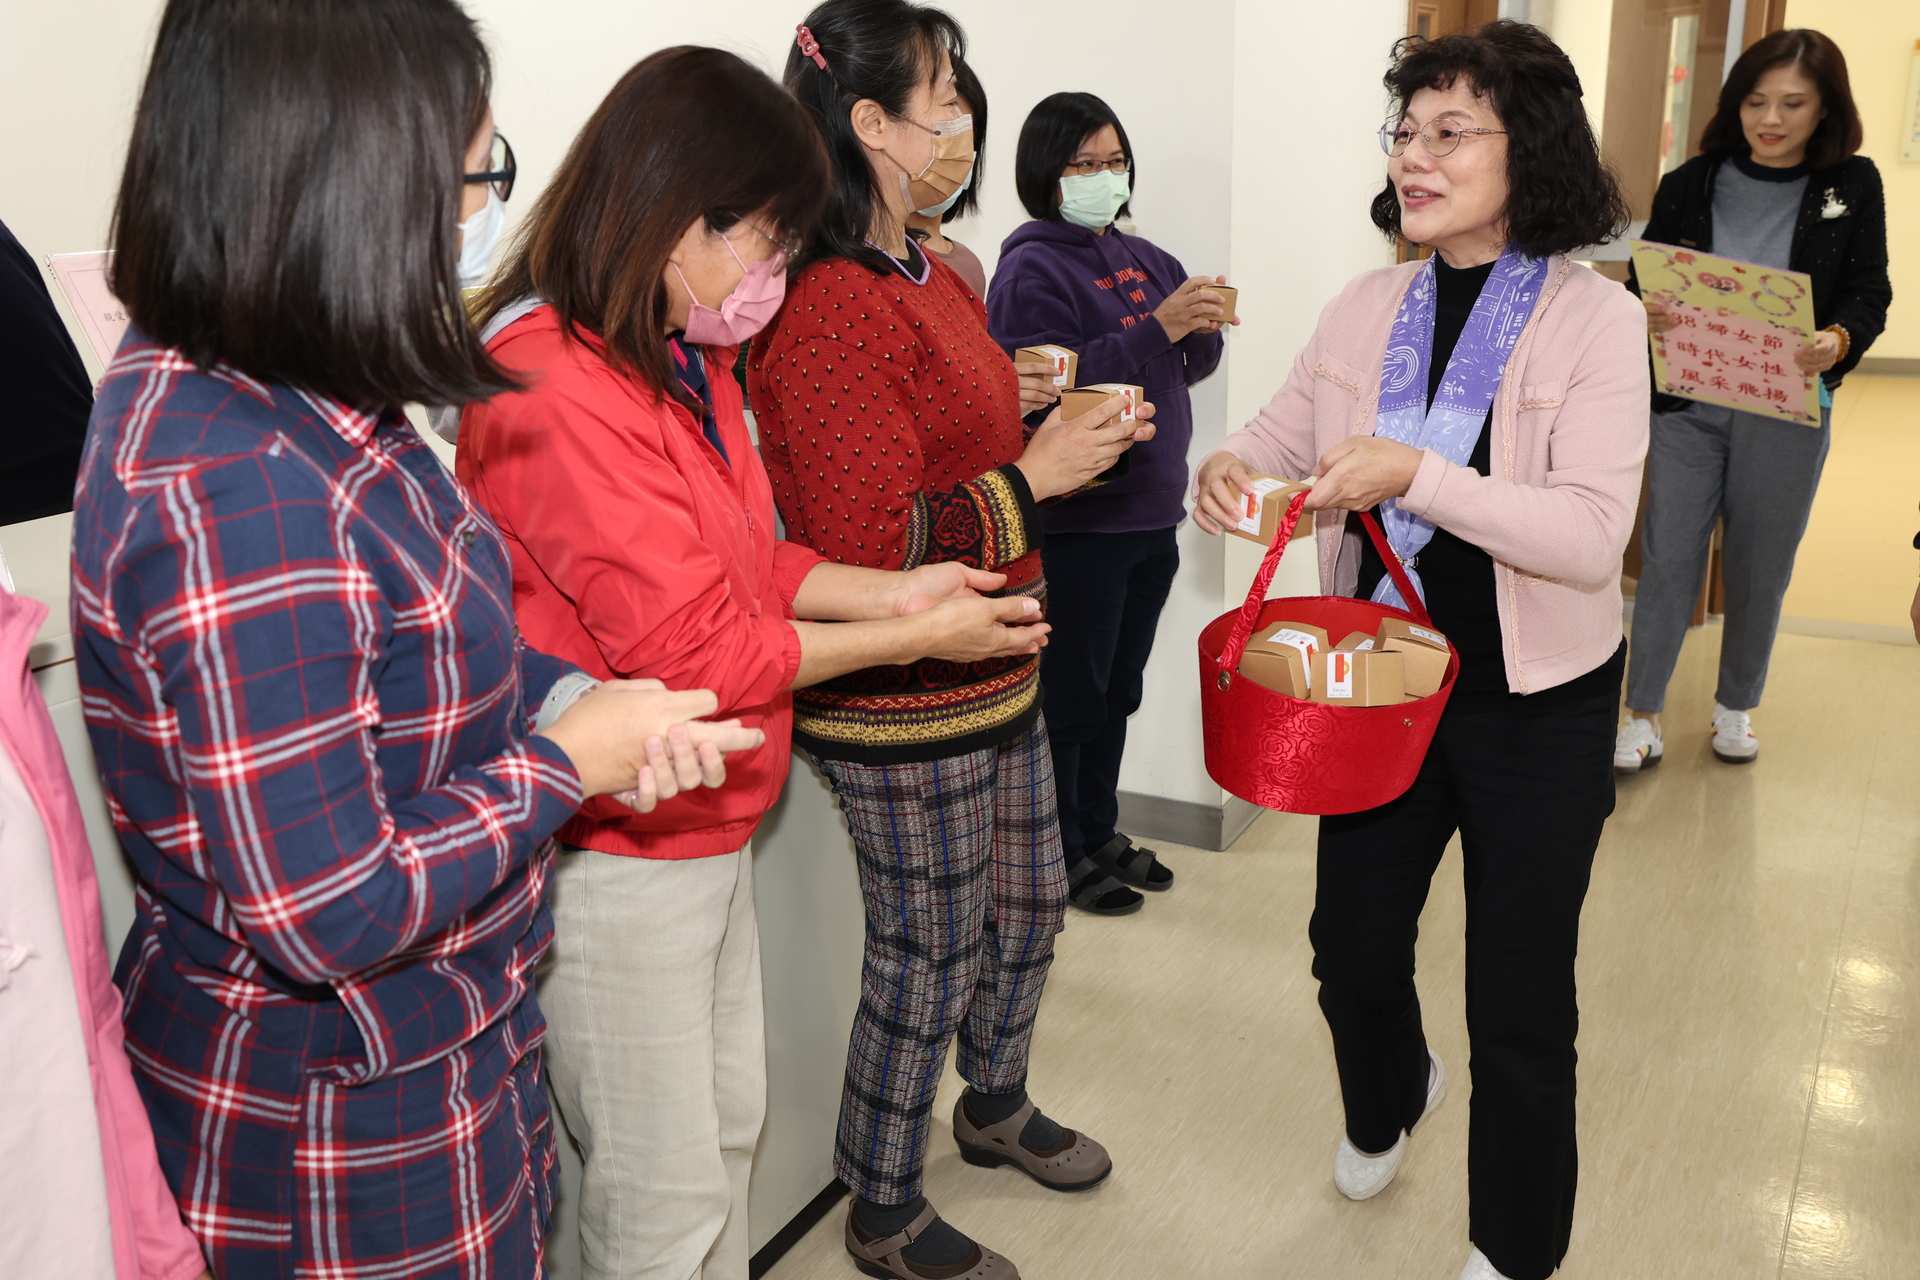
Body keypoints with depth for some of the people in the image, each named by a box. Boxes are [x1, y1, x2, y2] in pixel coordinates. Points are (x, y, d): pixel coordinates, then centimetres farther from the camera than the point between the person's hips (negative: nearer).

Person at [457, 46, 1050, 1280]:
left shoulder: (688, 359, 7)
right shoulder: (558, 390, -23)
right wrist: (914, 639, -14)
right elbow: (689, 647, -23)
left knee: (731, 1124, 23)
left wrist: (885, 591, -2)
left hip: (707, 832, 9)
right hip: (618, 860, -9)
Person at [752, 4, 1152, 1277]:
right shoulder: (827, 314, -23)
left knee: (1028, 906, 24)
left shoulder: (937, 276, 10)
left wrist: (1067, 431, 7)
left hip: (994, 673, 10)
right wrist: (1033, 478, -20)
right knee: (928, 962, 7)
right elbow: (869, 543, -27)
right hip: (902, 708, -10)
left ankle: (995, 1107, 51)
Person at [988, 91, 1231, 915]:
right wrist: (1156, 328, -26)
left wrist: (1203, 327, -7)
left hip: (1152, 515, 8)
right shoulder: (1033, 268, -10)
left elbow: (1190, 368, 15)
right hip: (1076, 527, -7)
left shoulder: (1143, 260, 12)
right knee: (1068, 695, 3)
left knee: (1118, 690, 17)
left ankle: (1100, 832, 33)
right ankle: (1059, 855, 18)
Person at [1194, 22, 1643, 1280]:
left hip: (1538, 710, -4)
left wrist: (1416, 474, -34)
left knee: (1519, 1008, 8)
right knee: (1352, 949, 18)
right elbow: (1283, 432, 8)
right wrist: (1231, 466, -16)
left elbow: (1591, 536, -23)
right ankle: (1390, 1099, 54)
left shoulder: (1596, 318, -14)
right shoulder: (1368, 307, 0)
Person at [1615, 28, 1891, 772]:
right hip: (1688, 406, 0)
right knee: (1668, 557, 1)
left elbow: (1869, 291, 0)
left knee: (1759, 568, 11)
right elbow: (1645, 280, 2)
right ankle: (1644, 715, 12)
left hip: (1788, 411, 1)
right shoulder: (1691, 184, 0)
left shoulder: (1853, 186, 1)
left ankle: (1736, 705, 31)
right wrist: (1645, 313, -22)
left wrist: (1839, 339, -22)